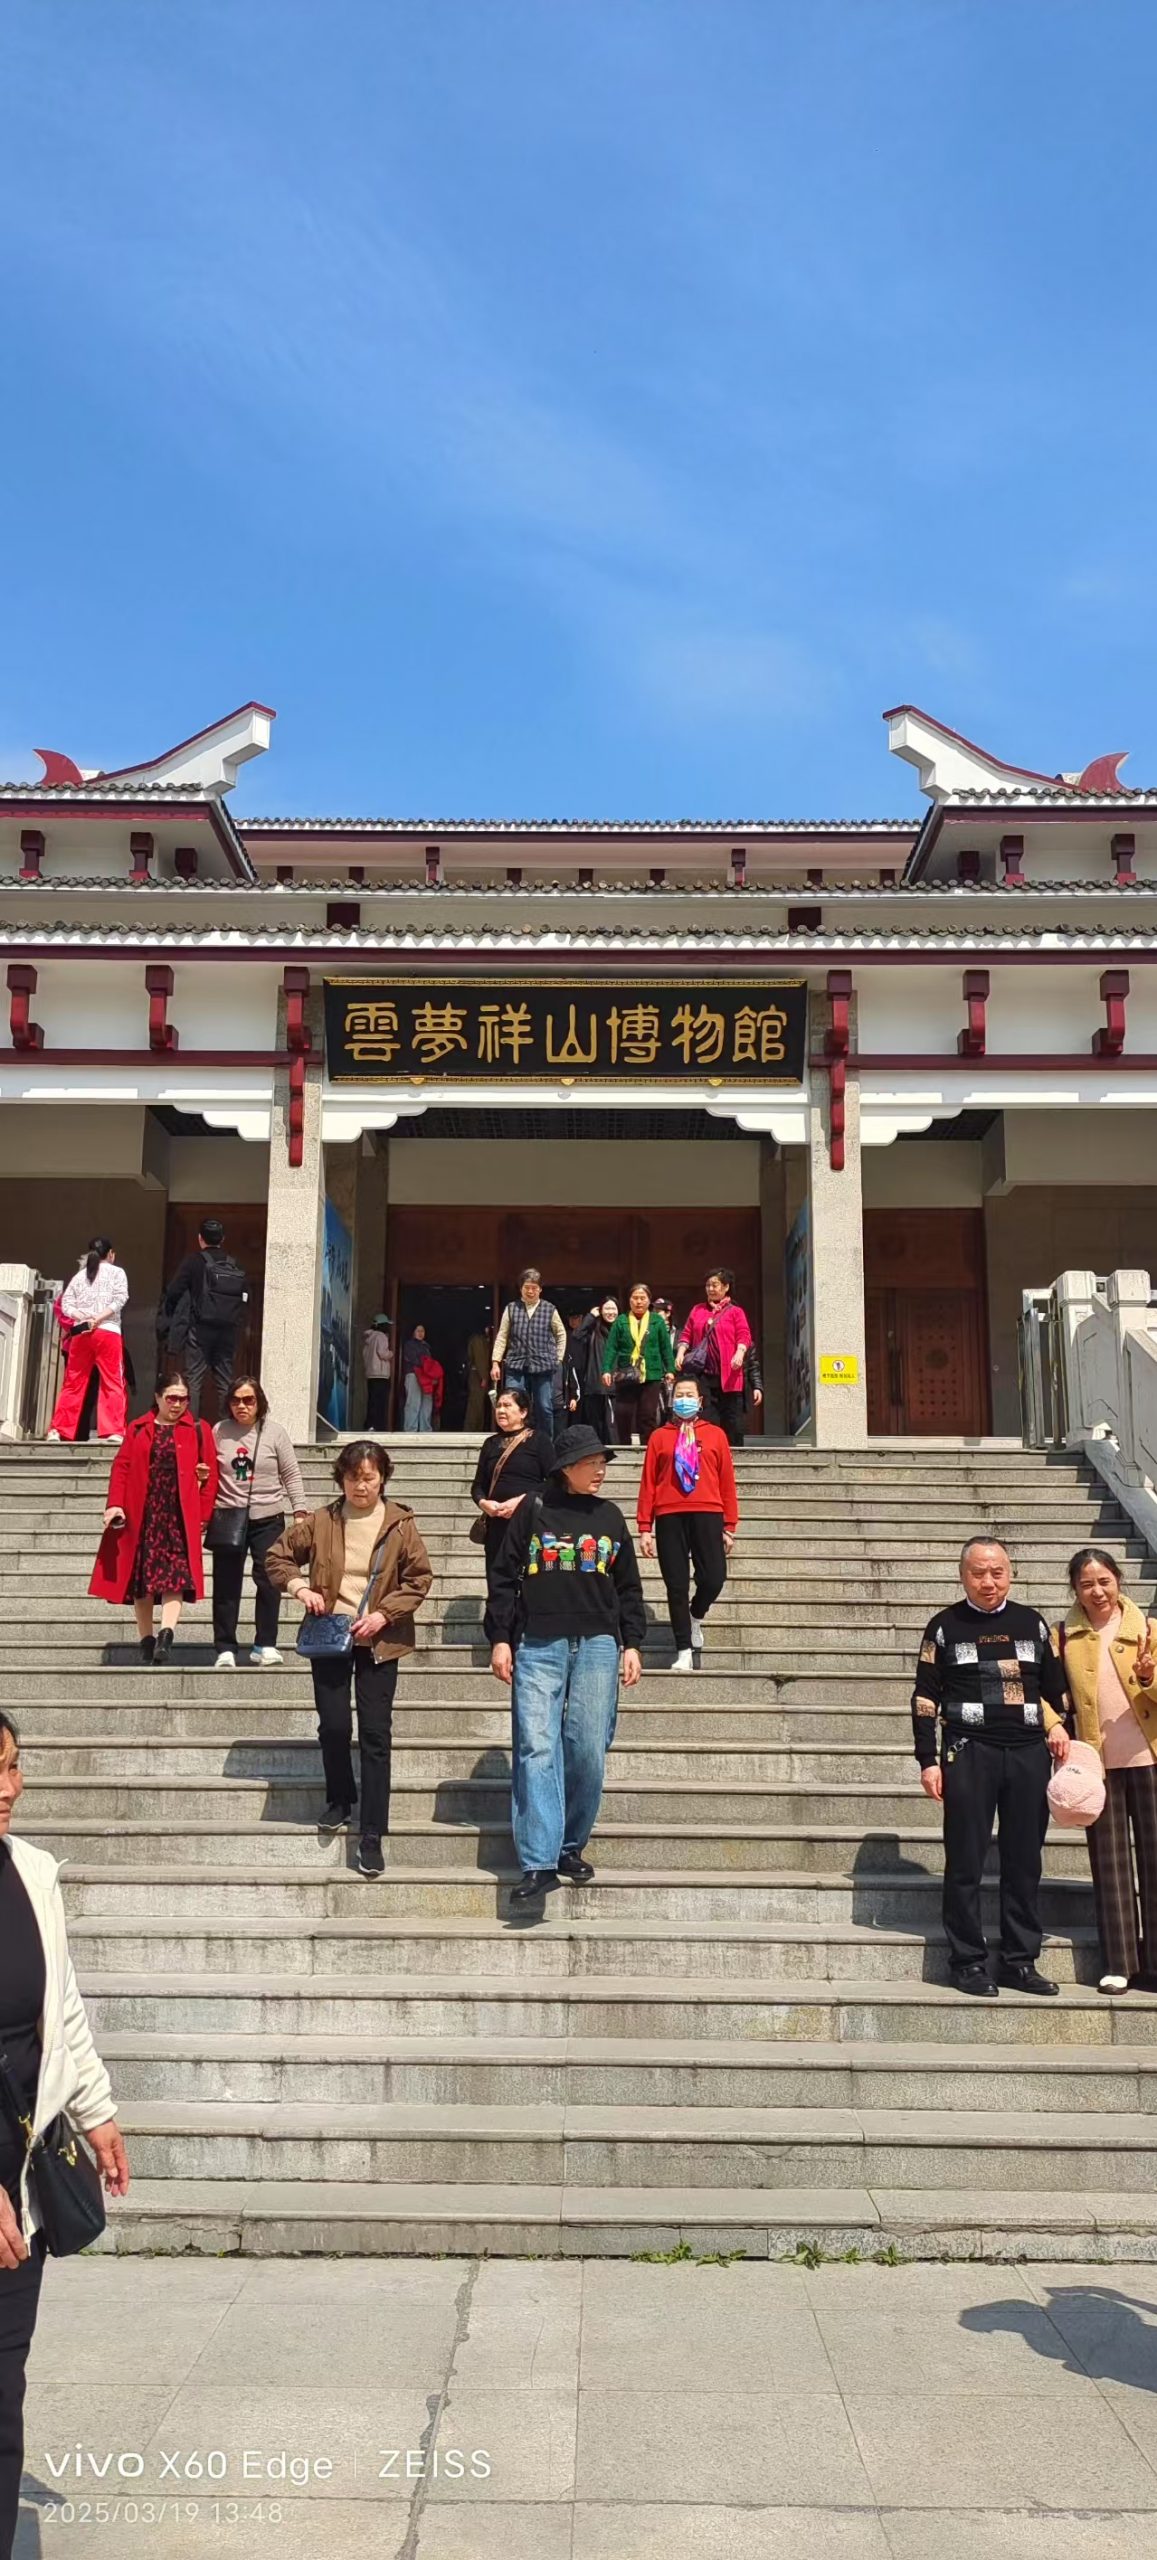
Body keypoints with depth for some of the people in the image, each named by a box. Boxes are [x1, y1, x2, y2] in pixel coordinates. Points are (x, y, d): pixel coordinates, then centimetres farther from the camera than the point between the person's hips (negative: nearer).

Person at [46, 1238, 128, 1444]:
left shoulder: (79, 1275, 16)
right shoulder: (116, 1272, 7)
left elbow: (66, 1306, 4)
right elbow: (119, 1300, -8)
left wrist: (85, 1318, -6)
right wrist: (98, 1319, -11)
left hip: (81, 1333, 3)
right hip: (108, 1332, -3)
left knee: (72, 1384, 7)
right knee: (112, 1383, -3)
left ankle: (57, 1429, 3)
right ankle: (114, 1431, -12)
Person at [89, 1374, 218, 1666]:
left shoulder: (199, 1430, 6)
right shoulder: (138, 1429, 10)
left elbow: (210, 1474, 4)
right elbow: (121, 1466, 4)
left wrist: (203, 1516, -2)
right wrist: (115, 1504, -8)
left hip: (180, 1517, -2)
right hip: (141, 1516, 2)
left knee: (174, 1576, -15)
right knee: (141, 1579, 6)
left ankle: (166, 1636, -27)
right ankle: (146, 1642, 14)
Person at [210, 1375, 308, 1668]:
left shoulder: (274, 1431, -1)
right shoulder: (219, 1431, 3)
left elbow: (291, 1475, 3)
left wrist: (300, 1511, -1)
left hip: (268, 1518, -1)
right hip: (228, 1518, 1)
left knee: (269, 1580, -2)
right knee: (226, 1584, 4)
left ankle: (265, 1644, 10)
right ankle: (225, 1648, 12)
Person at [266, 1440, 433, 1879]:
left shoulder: (400, 1524, -5)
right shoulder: (319, 1521, -1)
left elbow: (419, 1577, -1)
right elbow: (277, 1556, 8)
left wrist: (384, 1614, -12)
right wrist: (299, 1587, -10)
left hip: (379, 1642, -2)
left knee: (375, 1734, -2)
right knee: (333, 1726, 6)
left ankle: (373, 1835, 1)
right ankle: (340, 1801, 33)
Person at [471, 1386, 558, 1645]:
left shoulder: (538, 1440, 1)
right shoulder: (491, 1444, 17)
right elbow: (478, 1485, 17)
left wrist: (521, 1500, -17)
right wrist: (483, 1502, -5)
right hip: (497, 1524, 5)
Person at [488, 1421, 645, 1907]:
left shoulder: (610, 1516, 14)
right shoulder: (534, 1511, 5)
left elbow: (628, 1587, 18)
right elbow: (504, 1576, 5)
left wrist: (632, 1644, 11)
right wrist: (501, 1639, 0)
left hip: (597, 1646, 3)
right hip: (538, 1645, -3)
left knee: (588, 1751, 0)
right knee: (537, 1749, -9)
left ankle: (570, 1846, 17)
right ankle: (538, 1862, -11)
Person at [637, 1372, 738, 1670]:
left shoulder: (716, 1435, 11)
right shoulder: (659, 1436, 10)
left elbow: (727, 1481, 8)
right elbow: (647, 1483, 7)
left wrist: (729, 1526, 3)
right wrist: (645, 1528, 1)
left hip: (707, 1515, 0)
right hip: (669, 1517, 0)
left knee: (713, 1578, -11)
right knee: (676, 1585, 1)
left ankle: (696, 1616, 22)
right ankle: (684, 1651, 9)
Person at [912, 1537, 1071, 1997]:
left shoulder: (1030, 1623, 11)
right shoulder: (945, 1627, 3)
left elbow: (1054, 1687, 19)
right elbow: (925, 1698, 3)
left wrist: (1058, 1726, 1)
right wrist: (929, 1761, -4)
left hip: (1028, 1753, 3)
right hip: (969, 1752, -3)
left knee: (1024, 1862, 6)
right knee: (965, 1862, -1)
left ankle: (1020, 1962, 15)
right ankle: (968, 1962, 8)